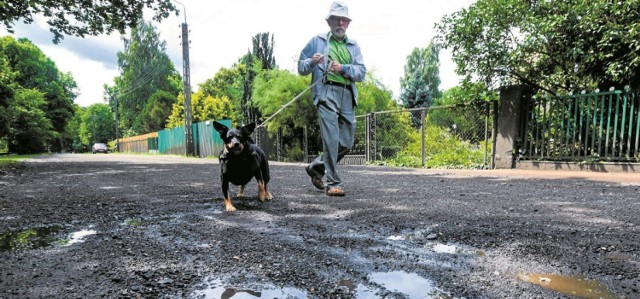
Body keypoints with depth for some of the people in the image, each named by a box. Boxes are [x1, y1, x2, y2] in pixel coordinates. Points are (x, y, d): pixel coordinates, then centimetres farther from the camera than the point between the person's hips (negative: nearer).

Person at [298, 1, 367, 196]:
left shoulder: (353, 45, 21)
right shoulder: (317, 41, 14)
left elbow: (361, 72, 8)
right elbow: (301, 68, 14)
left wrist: (343, 68, -11)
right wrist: (311, 62, -8)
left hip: (348, 96, 5)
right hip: (326, 93, -4)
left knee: (347, 143, 6)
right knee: (331, 139, -14)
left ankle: (316, 167, 25)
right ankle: (333, 183, -4)